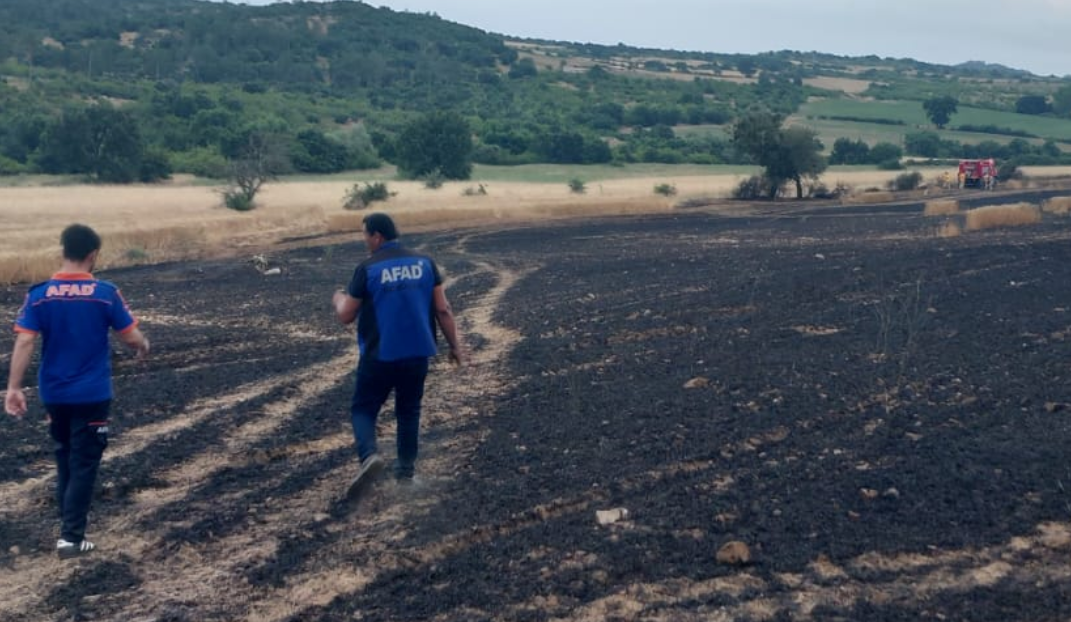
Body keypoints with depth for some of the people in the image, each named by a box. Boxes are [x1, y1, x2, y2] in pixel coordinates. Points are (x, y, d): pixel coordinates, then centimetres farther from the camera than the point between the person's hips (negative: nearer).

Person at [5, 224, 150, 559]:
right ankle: (71, 537, 0)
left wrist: (14, 388, -9)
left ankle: (69, 520, 34)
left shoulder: (39, 293, -5)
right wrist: (144, 346, 16)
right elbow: (133, 337, -6)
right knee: (83, 464, 4)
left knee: (64, 457, 22)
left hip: (53, 393, 3)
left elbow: (24, 342, -12)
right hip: (92, 394, -3)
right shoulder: (105, 293, -11)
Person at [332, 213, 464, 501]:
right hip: (417, 354, 3)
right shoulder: (424, 262, 0)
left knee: (363, 409, 8)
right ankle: (406, 471, 21)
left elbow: (346, 316, -2)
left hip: (379, 356, -3)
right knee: (408, 412, 19)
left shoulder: (367, 268, -9)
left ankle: (369, 456, -17)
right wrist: (455, 345, 9)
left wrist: (339, 299, 20)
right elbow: (442, 309, 0)